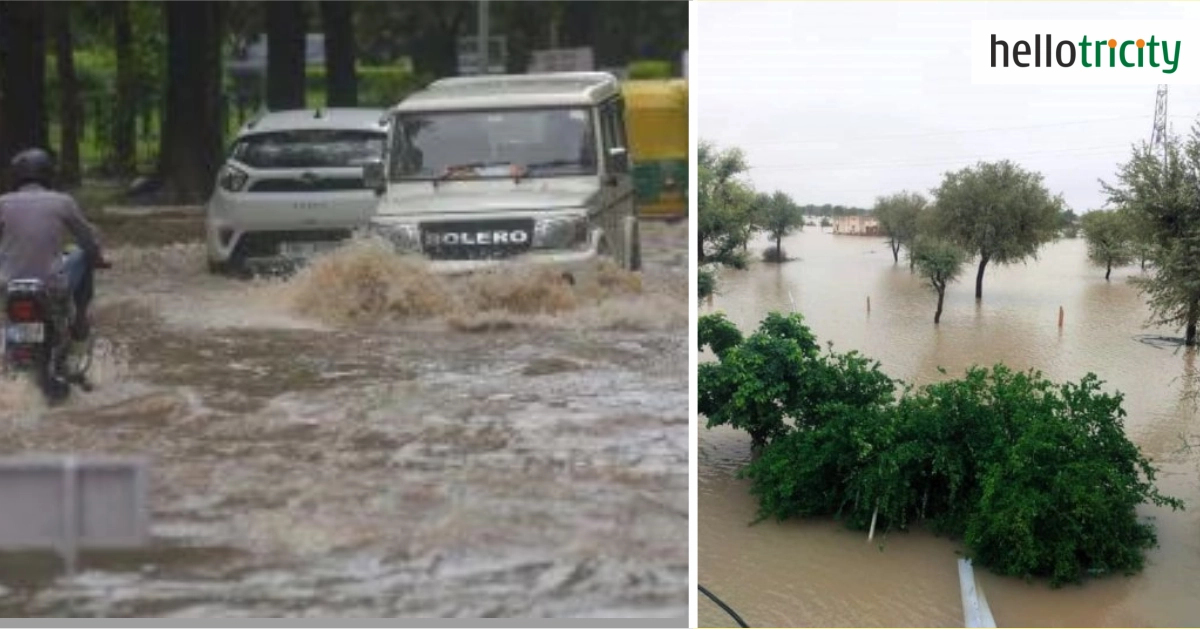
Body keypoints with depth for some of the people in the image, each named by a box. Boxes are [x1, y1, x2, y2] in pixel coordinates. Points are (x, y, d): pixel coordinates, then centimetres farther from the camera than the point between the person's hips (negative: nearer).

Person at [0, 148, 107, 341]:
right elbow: (91, 241, 6)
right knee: (85, 254, 27)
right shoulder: (63, 202, -4)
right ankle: (80, 319, 36)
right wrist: (97, 258, 30)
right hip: (53, 288, -2)